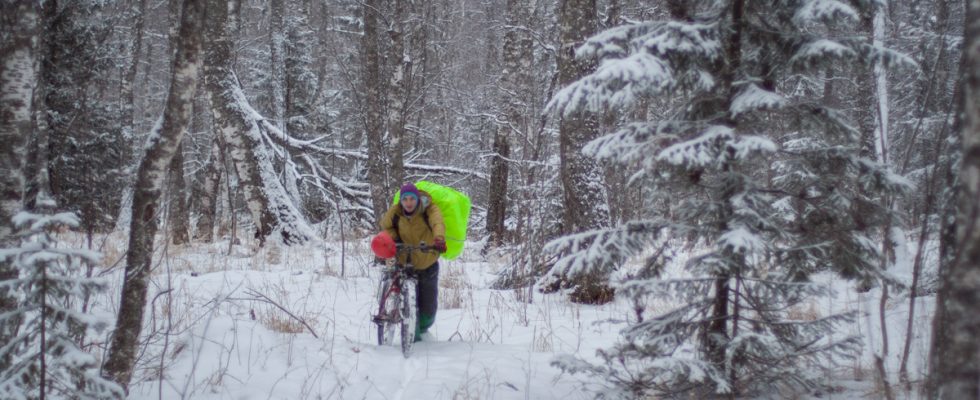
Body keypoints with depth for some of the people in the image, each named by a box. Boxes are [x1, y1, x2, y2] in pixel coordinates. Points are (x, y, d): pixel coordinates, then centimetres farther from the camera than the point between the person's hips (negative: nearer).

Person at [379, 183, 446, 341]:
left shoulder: (429, 209, -19)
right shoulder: (395, 212, -11)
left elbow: (438, 223, -40)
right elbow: (385, 226, 10)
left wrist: (439, 239, -62)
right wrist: (393, 238, -10)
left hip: (428, 264, 0)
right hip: (405, 264, 1)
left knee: (429, 306, 10)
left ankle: (423, 328, 42)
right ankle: (414, 336, 13)